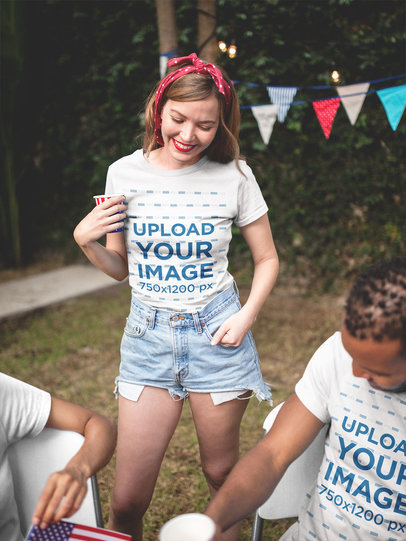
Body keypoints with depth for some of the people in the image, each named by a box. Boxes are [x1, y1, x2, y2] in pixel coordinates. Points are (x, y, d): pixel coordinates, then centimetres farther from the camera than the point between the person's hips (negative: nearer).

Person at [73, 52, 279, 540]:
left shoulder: (234, 175, -5)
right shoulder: (124, 174, -1)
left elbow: (266, 258, 6)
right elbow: (120, 268, 8)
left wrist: (247, 316, -8)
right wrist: (84, 241, -11)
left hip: (216, 332, -1)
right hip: (148, 334, 1)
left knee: (221, 473, 16)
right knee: (127, 500, 3)